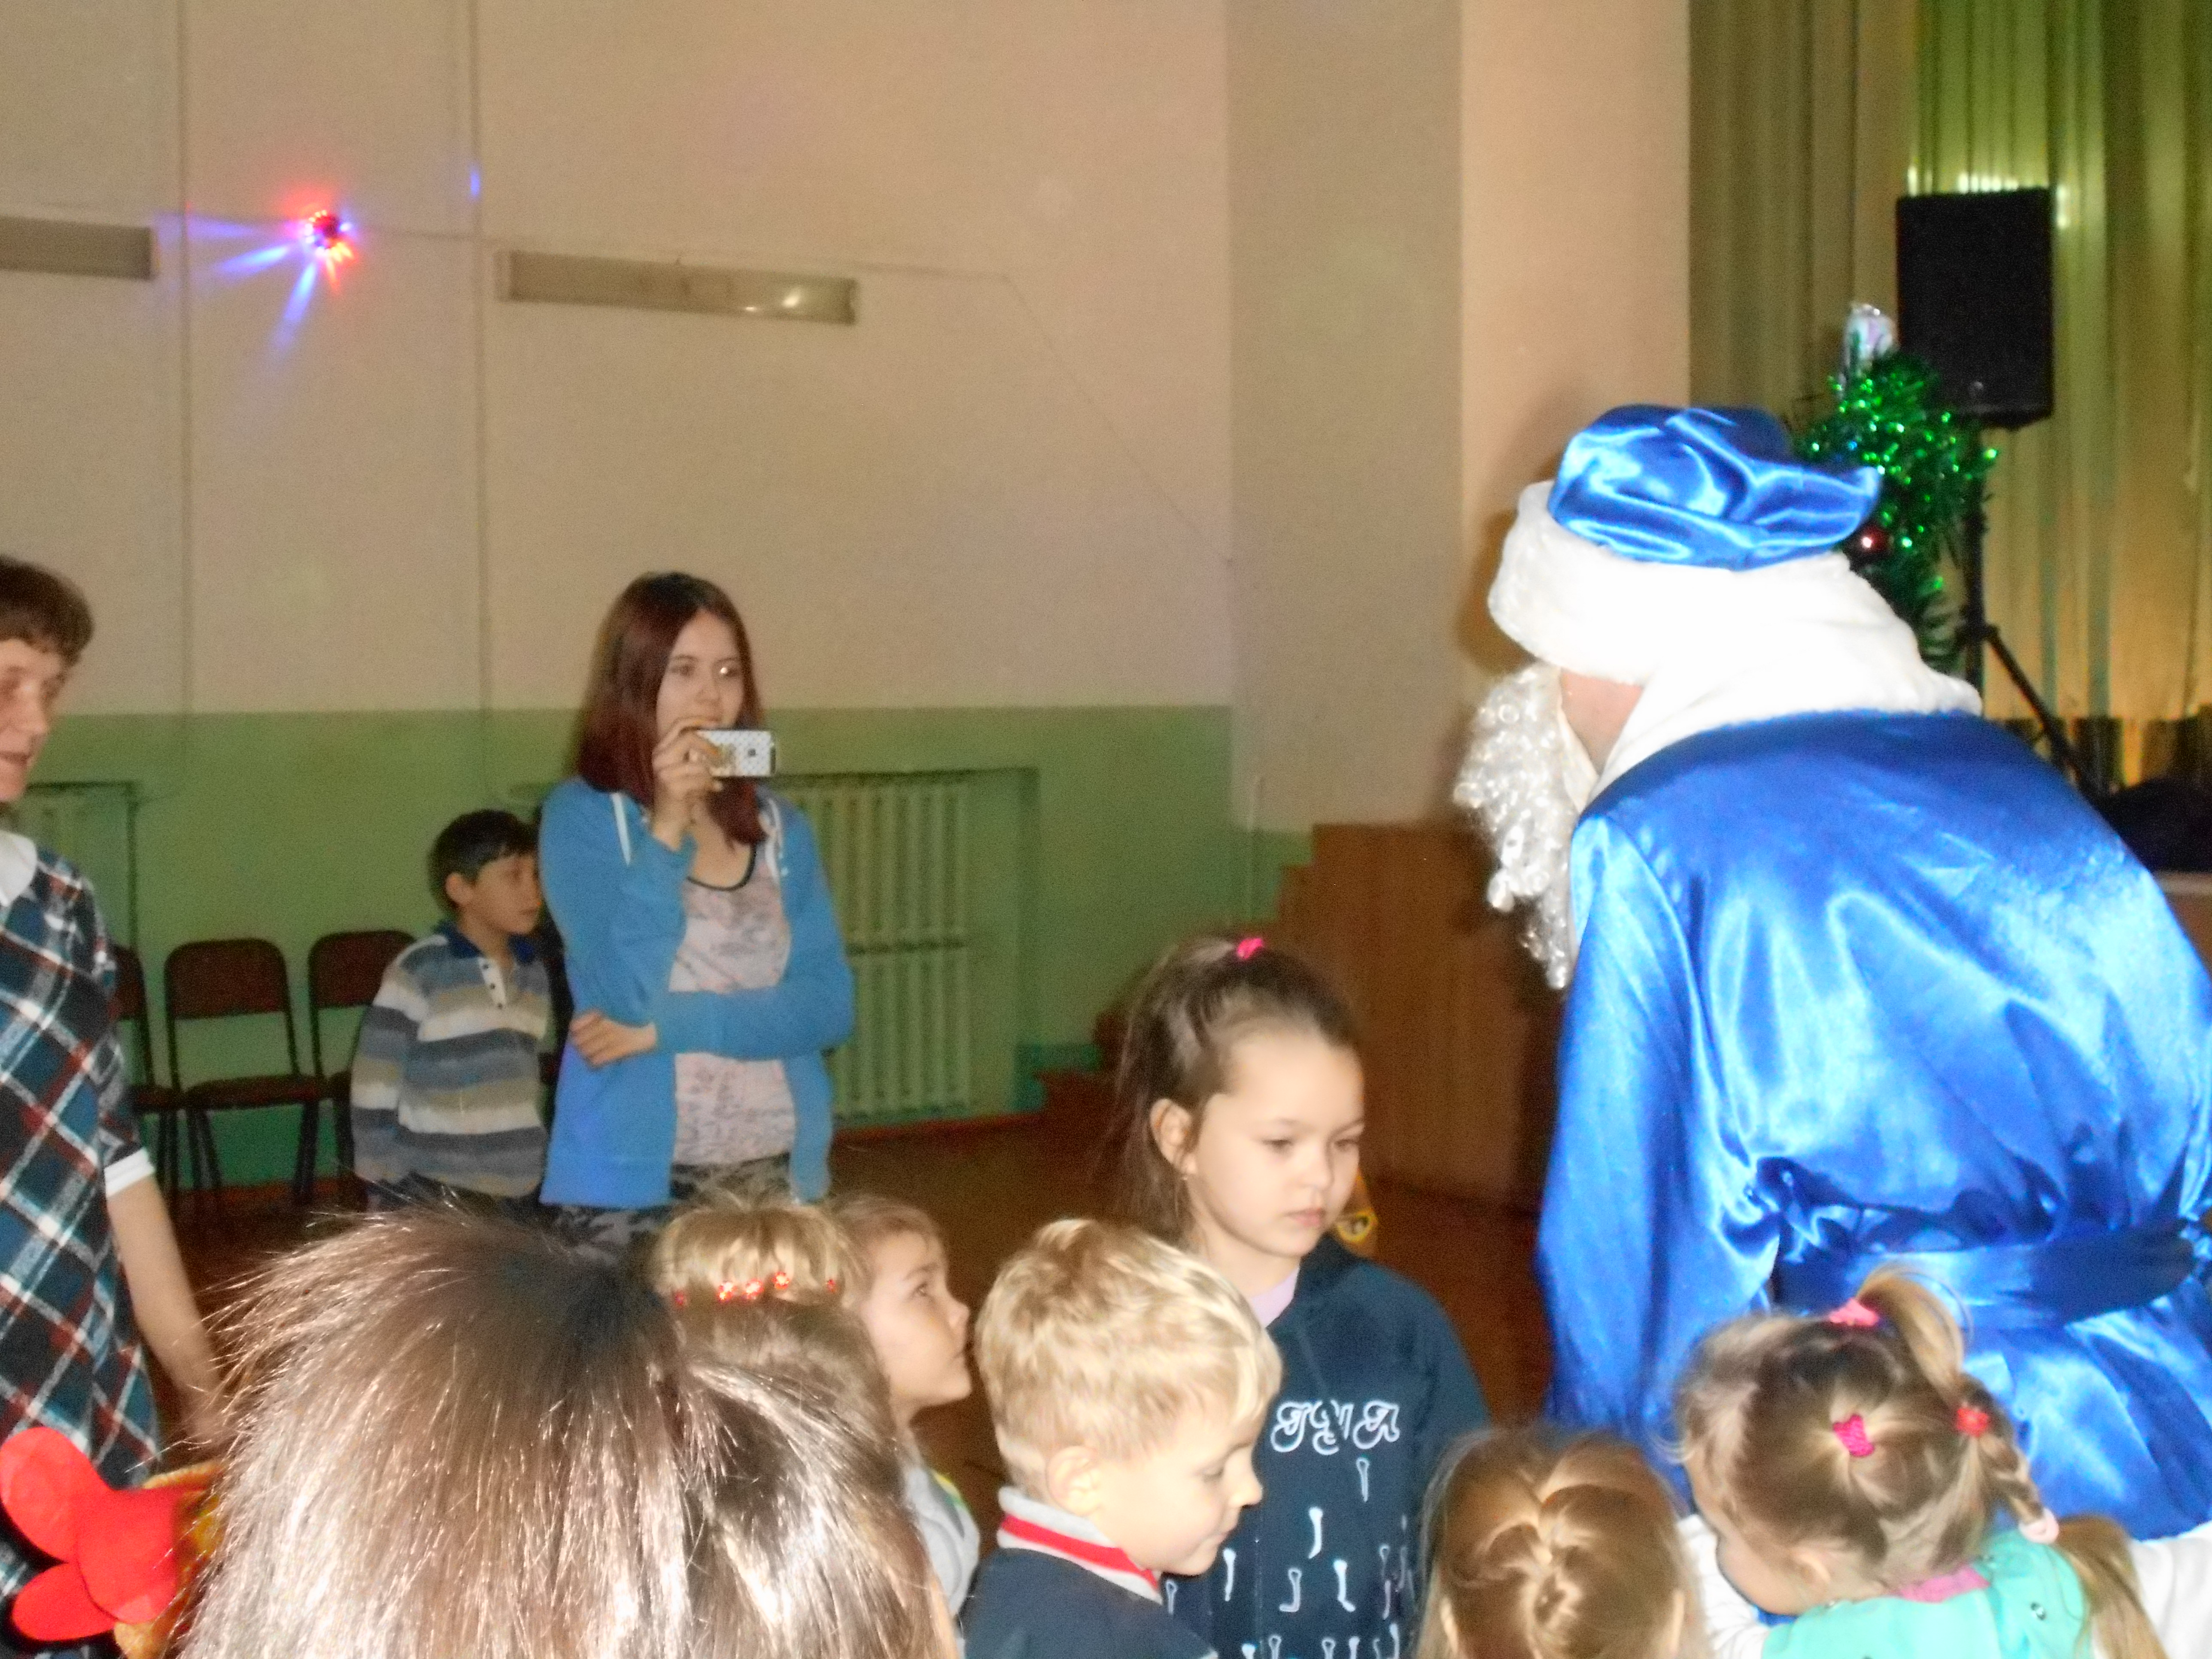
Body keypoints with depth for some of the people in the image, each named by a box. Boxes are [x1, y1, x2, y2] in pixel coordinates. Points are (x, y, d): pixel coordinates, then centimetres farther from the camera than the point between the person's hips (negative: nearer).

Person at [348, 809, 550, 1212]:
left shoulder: (533, 976, 8)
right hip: (430, 1197, -6)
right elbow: (374, 1086, -8)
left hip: (515, 1195, 6)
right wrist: (383, 1190, -7)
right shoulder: (418, 971, -11)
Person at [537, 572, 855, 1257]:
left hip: (777, 1172, 3)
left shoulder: (780, 825, 7)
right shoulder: (582, 814, -4)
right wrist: (666, 827, -18)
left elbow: (828, 1005, -1)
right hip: (632, 1177, -3)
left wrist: (666, 1028, -11)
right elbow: (628, 994, -14)